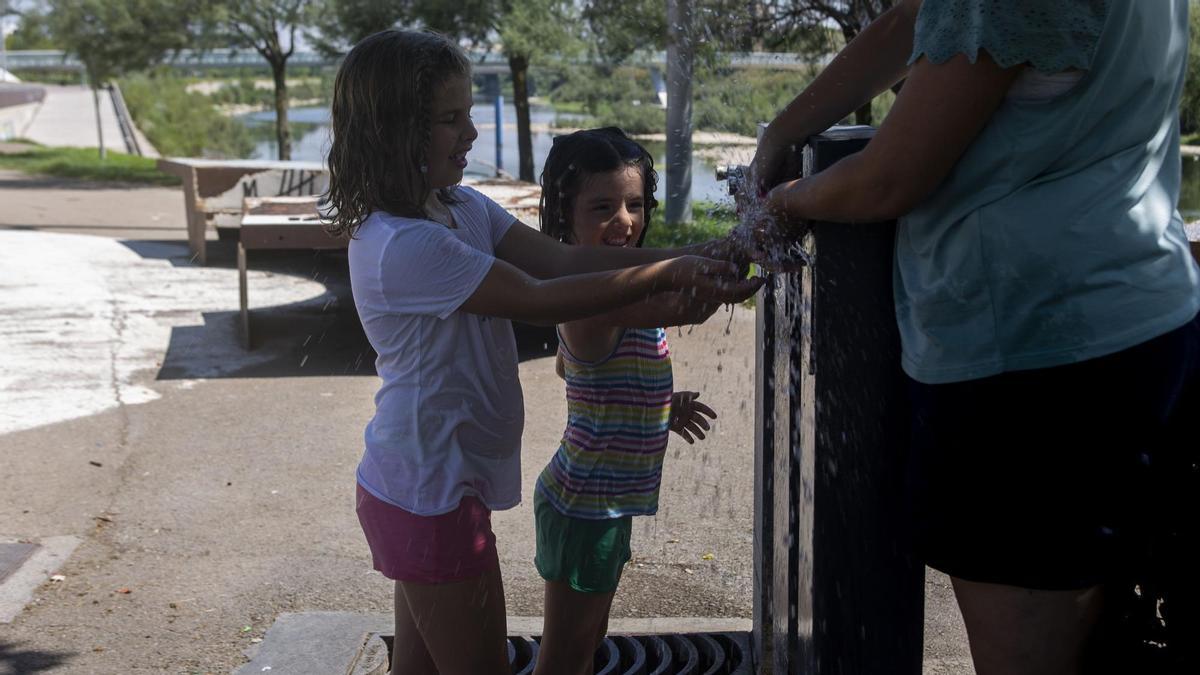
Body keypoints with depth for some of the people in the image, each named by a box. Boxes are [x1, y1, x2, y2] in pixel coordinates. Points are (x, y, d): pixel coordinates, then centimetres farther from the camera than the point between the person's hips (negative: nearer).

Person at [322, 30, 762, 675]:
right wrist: (667, 275, -19)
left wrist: (680, 259, -16)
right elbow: (539, 299, -23)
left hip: (419, 482, 9)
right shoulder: (402, 245, -25)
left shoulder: (462, 207, 5)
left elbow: (561, 257, -4)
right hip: (431, 495, -9)